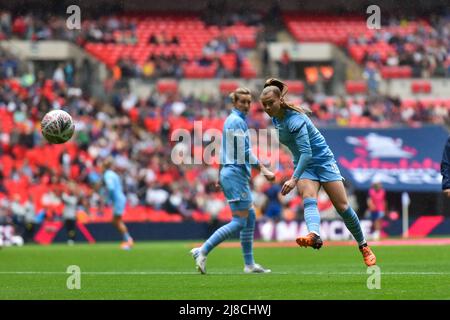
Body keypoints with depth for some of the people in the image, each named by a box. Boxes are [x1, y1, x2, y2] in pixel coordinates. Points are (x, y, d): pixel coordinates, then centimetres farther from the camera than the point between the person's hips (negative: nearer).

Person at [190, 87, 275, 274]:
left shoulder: (231, 119, 17)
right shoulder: (237, 121, -13)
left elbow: (223, 149, 22)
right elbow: (245, 152, -19)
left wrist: (220, 176, 27)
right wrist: (263, 170, -18)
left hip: (229, 172, 10)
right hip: (236, 173, -10)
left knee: (250, 218, 11)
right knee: (239, 222, -11)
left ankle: (249, 264, 12)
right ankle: (202, 251, -14)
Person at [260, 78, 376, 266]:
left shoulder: (294, 119, -25)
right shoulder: (276, 119, 1)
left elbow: (306, 152, -33)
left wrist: (294, 179, -41)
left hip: (323, 160, -6)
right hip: (304, 166, 6)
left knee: (342, 207, -3)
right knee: (309, 200, -25)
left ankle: (363, 246, 14)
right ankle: (314, 236, -53)